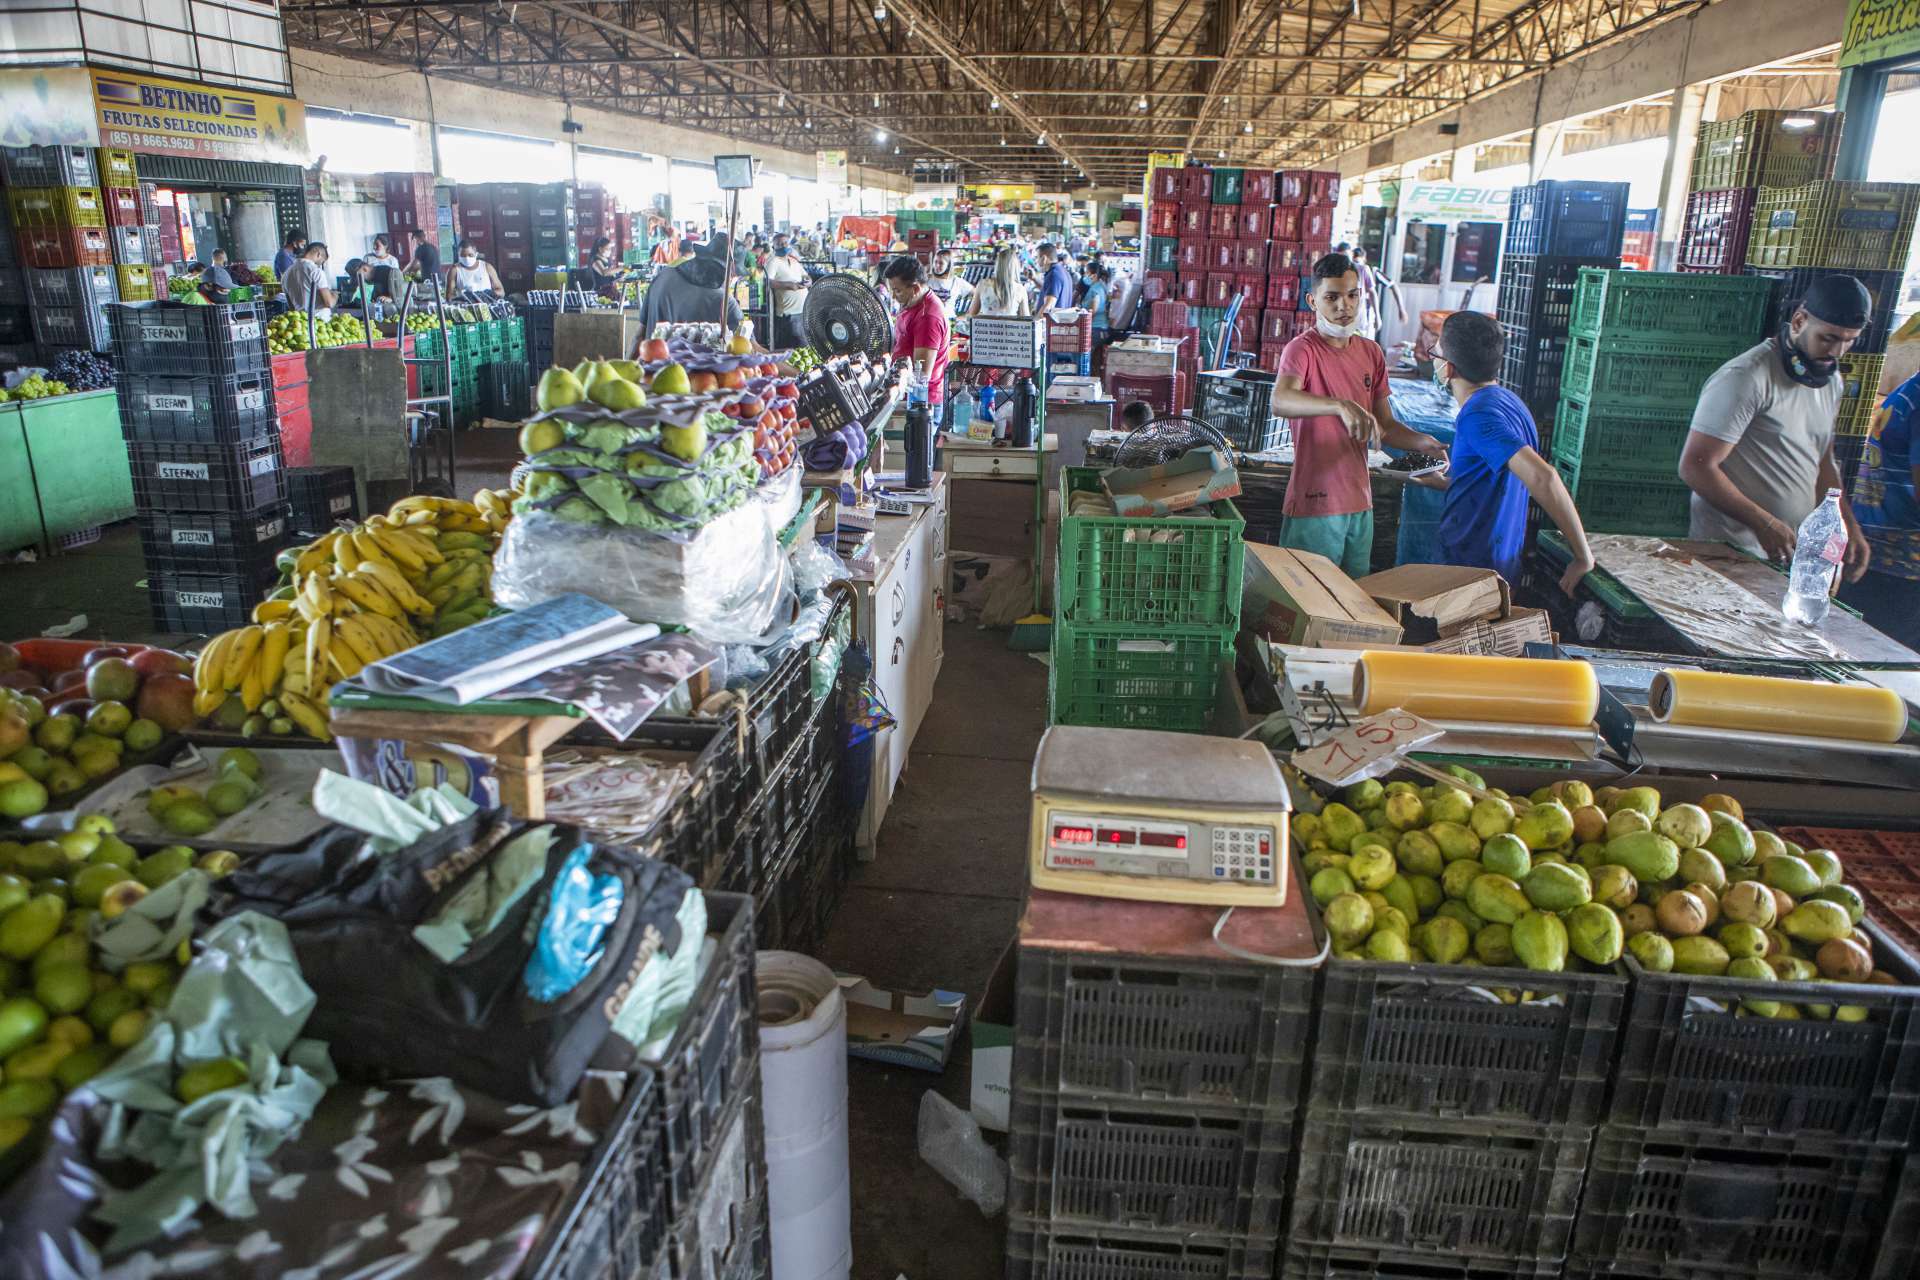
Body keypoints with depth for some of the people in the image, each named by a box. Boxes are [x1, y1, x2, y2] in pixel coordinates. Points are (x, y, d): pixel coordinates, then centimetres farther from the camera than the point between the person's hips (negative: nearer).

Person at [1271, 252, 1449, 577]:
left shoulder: (1371, 352, 10)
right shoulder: (1303, 349, -11)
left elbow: (1385, 425, 15)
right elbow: (1280, 401, -33)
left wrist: (1424, 443, -4)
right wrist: (1341, 406, -48)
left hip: (1360, 504, 7)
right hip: (1314, 504, -7)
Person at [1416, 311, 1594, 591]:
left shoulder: (1478, 415, -22)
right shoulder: (1504, 399, 9)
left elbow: (1542, 478, -33)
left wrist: (1583, 557, -27)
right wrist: (1446, 482, 28)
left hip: (1470, 569, -9)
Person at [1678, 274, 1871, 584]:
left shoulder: (1832, 383, 12)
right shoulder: (1747, 378, -16)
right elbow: (1695, 467, -20)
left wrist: (1849, 526, 13)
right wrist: (1765, 524, -23)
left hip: (1793, 554, 8)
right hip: (1730, 553, -8)